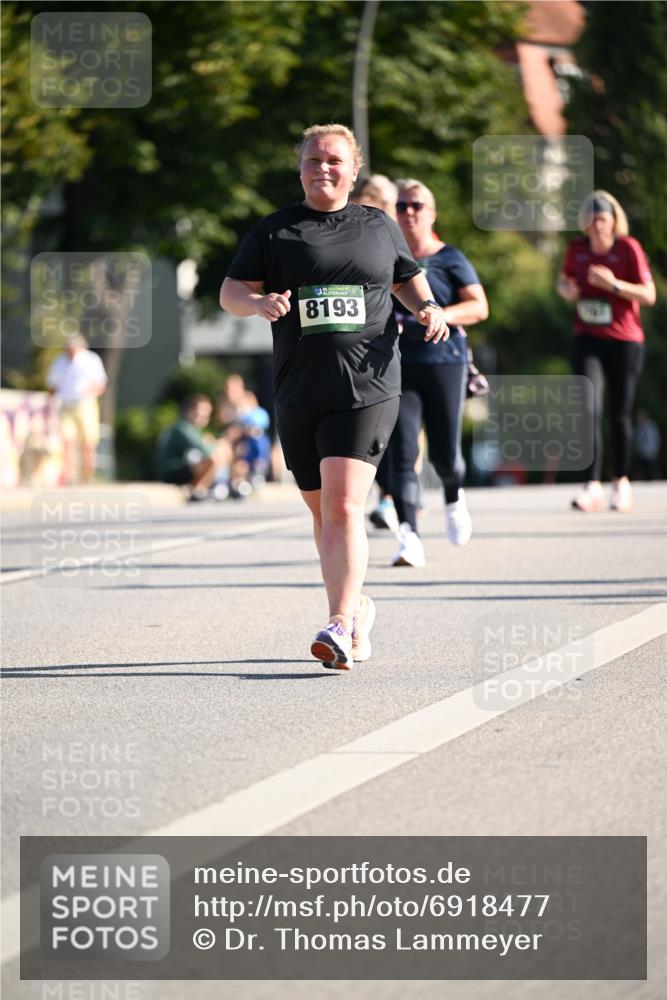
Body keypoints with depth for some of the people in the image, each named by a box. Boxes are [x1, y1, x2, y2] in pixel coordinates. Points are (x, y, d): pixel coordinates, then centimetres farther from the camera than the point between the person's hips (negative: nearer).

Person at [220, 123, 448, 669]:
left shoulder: (379, 227, 12)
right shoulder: (274, 232, 9)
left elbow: (407, 276, 26)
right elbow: (230, 291, 3)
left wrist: (427, 307, 6)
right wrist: (260, 302, -19)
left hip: (366, 389, -2)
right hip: (298, 394, 2)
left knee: (343, 506, -17)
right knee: (322, 511, 11)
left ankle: (340, 625, -21)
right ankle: (357, 608, 31)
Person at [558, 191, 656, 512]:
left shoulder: (628, 248, -8)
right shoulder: (577, 249, 3)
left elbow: (649, 295, -11)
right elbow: (564, 280, 21)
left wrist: (614, 284, -24)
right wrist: (567, 290, -3)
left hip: (624, 341, -2)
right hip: (587, 340, 2)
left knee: (620, 414, 5)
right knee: (588, 410, -14)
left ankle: (621, 482, 22)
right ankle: (592, 486, -18)